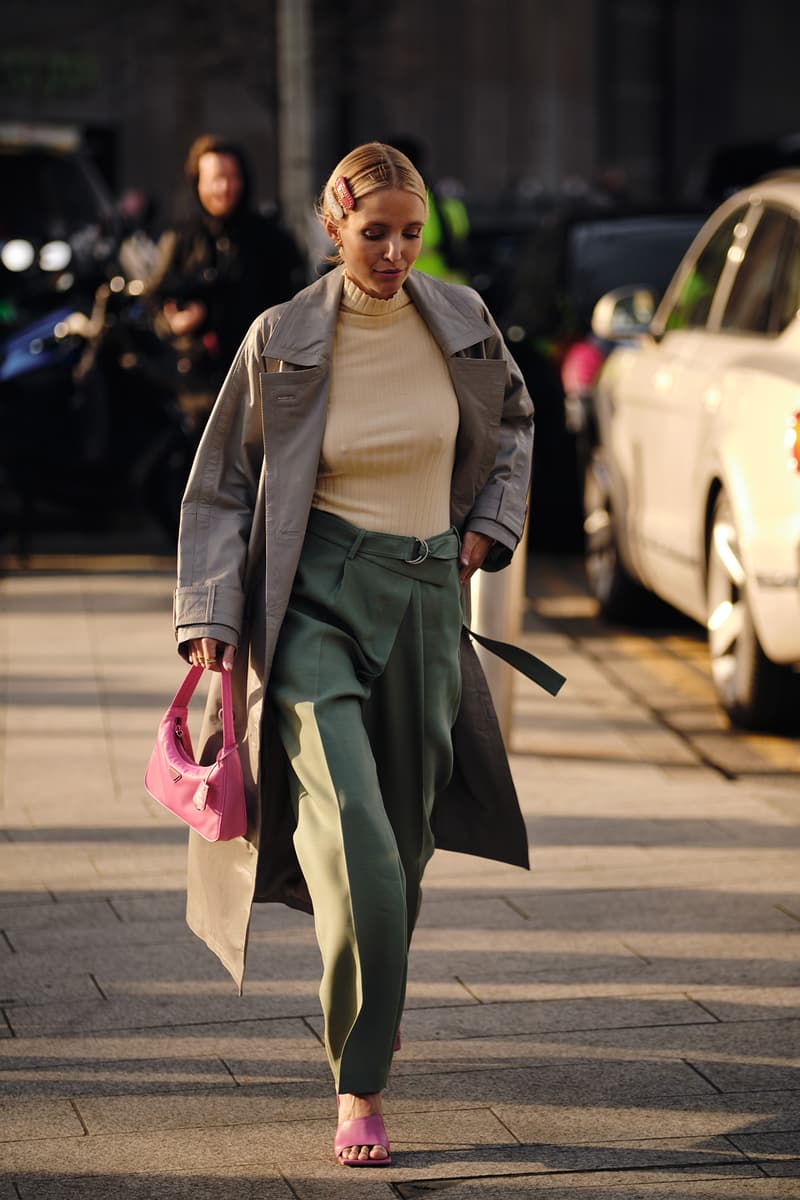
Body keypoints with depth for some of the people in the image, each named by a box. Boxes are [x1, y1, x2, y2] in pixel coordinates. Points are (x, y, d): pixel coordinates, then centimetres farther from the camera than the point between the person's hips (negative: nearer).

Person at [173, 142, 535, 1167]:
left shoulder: (460, 321, 2)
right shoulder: (280, 341, -6)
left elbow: (513, 420, 23)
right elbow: (222, 487, 1)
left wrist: (488, 526, 12)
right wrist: (210, 622, -6)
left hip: (427, 595, 4)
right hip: (317, 596, -4)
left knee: (404, 841, 9)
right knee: (352, 836, -18)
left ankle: (365, 1044, 30)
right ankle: (360, 1090, -10)